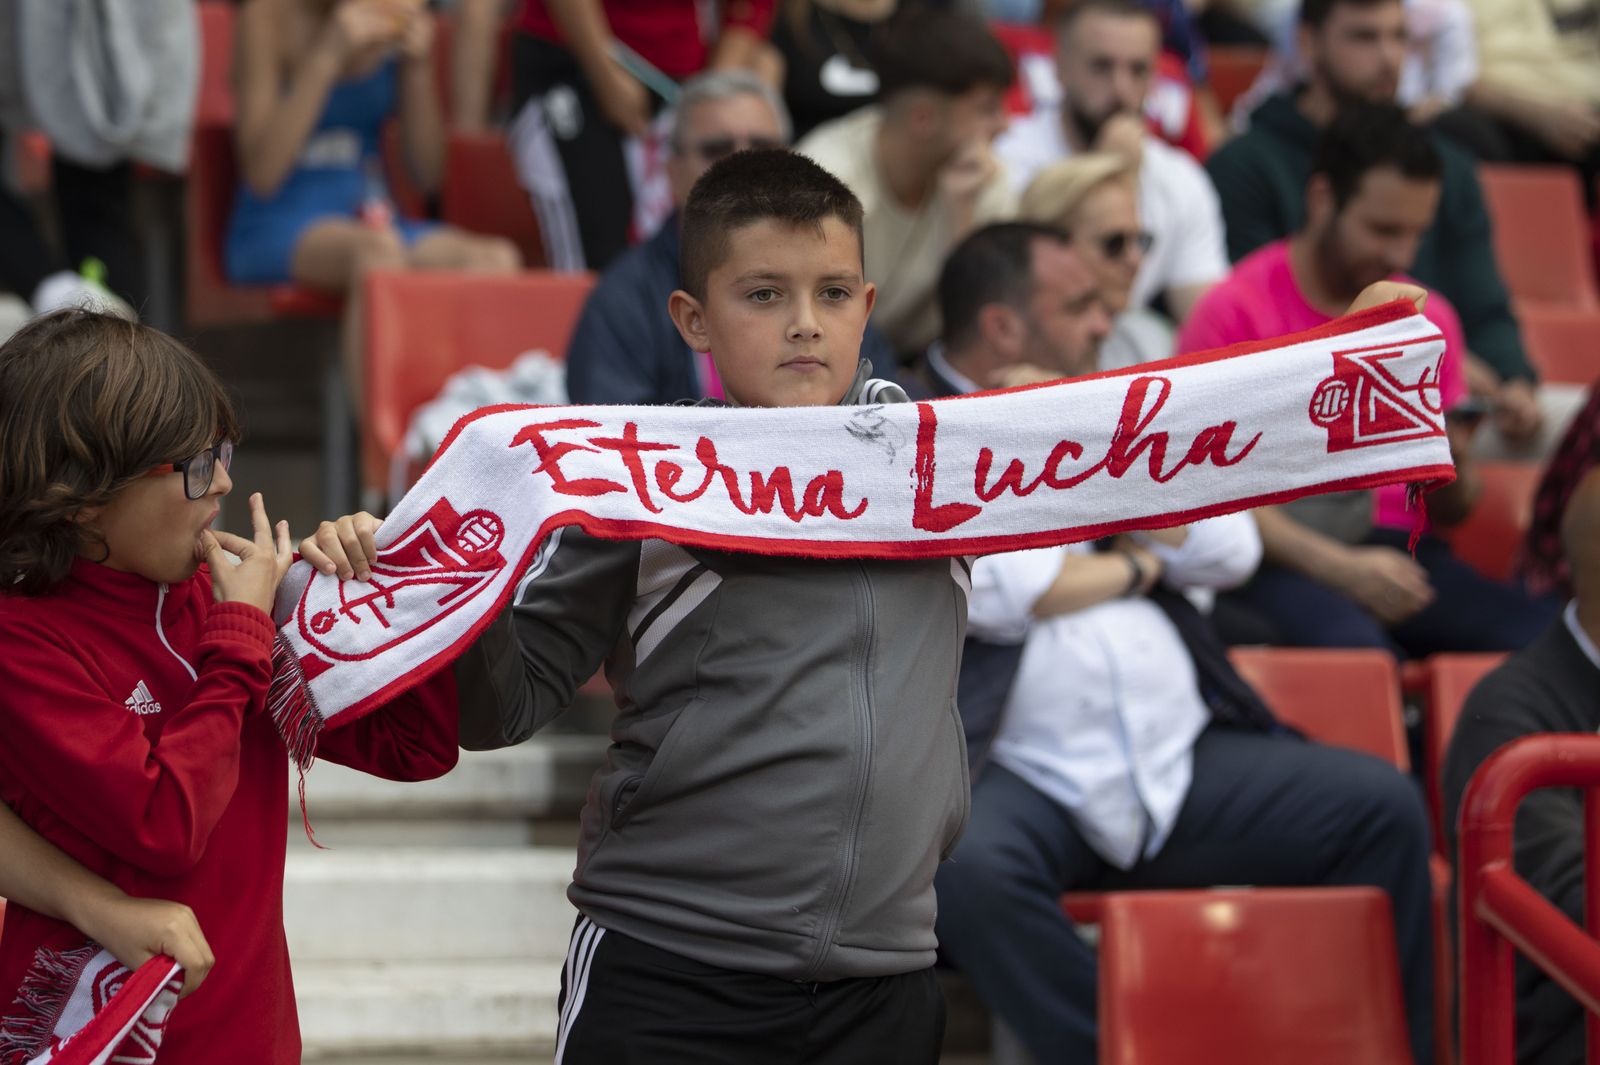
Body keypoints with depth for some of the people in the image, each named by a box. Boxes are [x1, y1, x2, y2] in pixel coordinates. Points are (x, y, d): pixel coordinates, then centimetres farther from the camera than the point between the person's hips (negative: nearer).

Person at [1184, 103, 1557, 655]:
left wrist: (1454, 470, -5)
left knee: (1542, 635, -24)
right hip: (1275, 561, -5)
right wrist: (1341, 569, -20)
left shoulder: (1430, 319, 15)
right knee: (1357, 651, -38)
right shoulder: (1234, 312, -2)